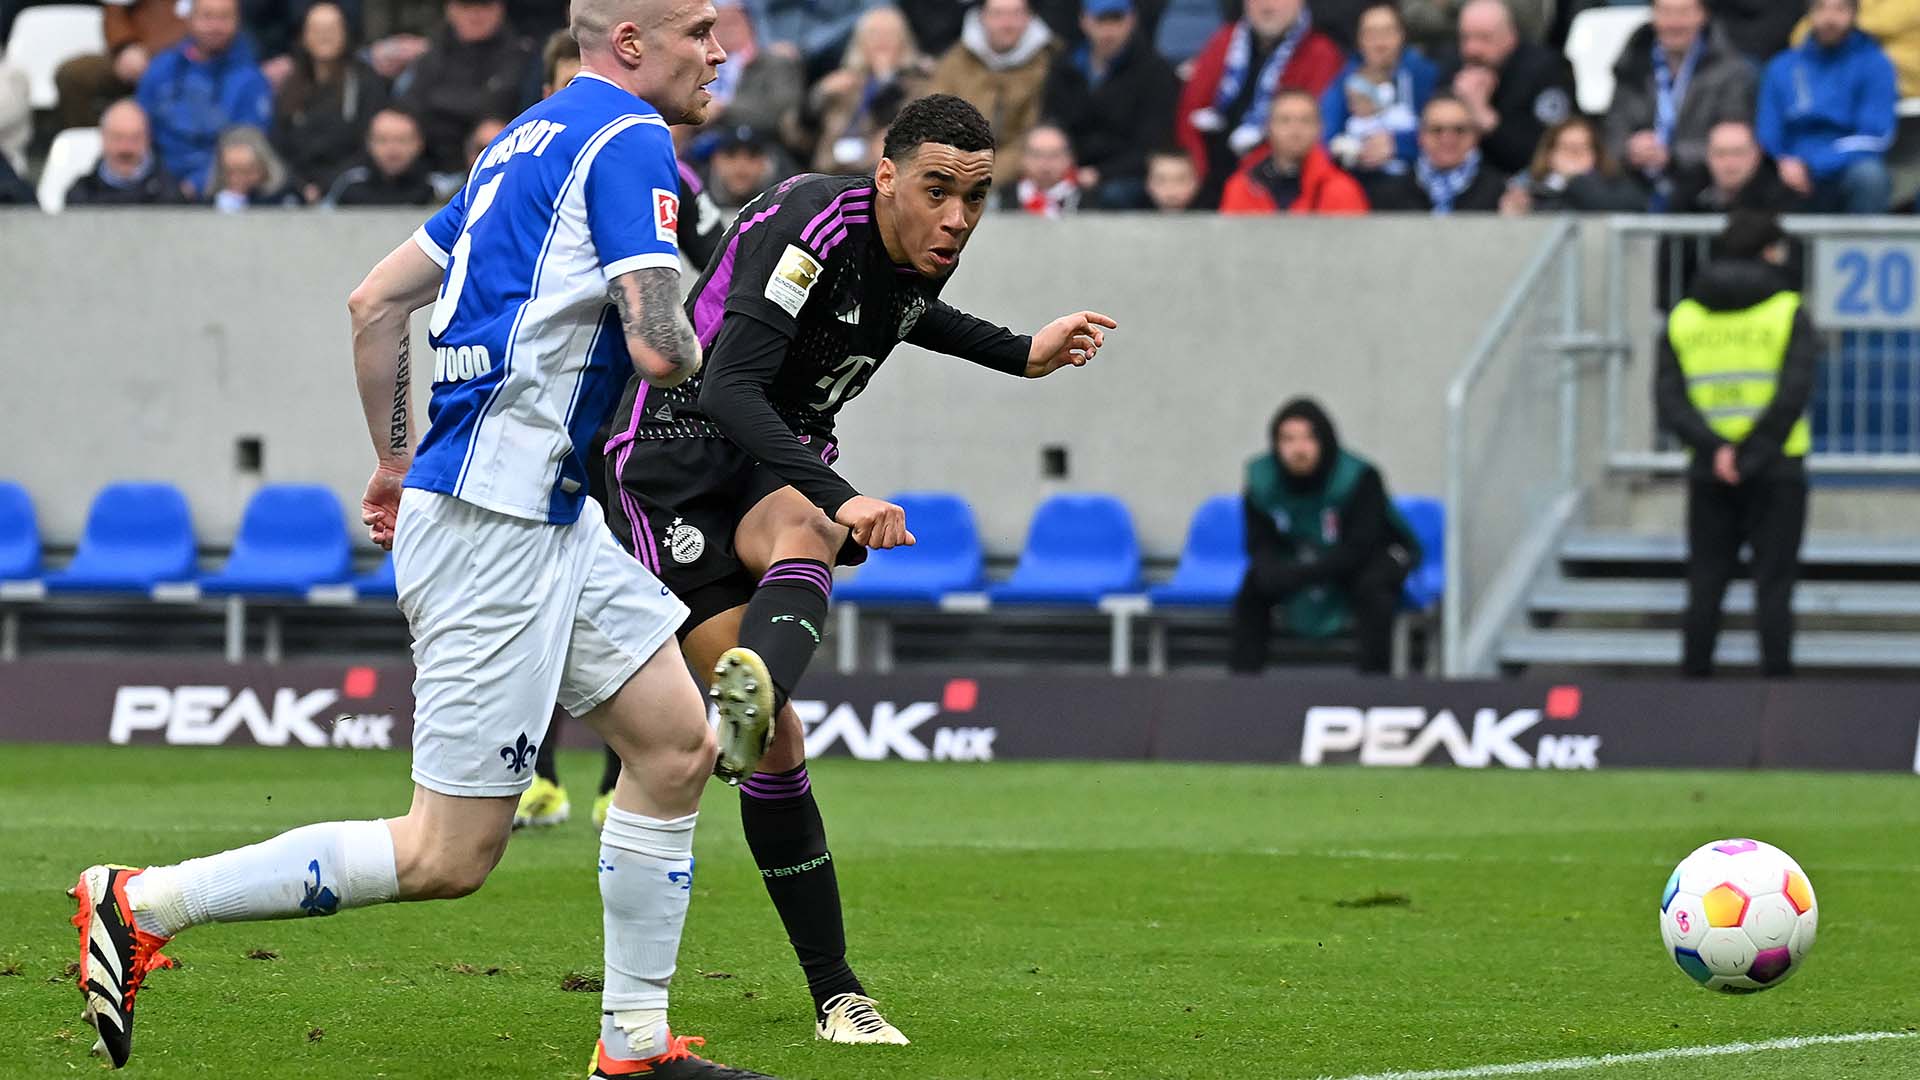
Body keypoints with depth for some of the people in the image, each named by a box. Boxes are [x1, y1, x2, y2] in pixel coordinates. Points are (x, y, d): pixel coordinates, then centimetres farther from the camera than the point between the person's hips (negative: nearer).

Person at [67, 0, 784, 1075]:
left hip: (549, 518, 10)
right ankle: (141, 903, -3)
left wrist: (397, 459, 27)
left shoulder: (531, 139, 16)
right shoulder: (627, 141, -12)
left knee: (678, 745, 13)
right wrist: (696, 354, 1)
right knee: (449, 855, -7)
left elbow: (377, 302, 19)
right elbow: (658, 347, -23)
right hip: (493, 525, -10)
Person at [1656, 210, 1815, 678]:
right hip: (1776, 472, -3)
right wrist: (1751, 455, -12)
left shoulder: (1684, 316, 6)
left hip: (1709, 475, 3)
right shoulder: (1787, 313, -5)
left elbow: (1668, 398, -4)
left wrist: (1715, 448, -12)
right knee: (1773, 586, 0)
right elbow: (1793, 394, -16)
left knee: (1705, 585, 9)